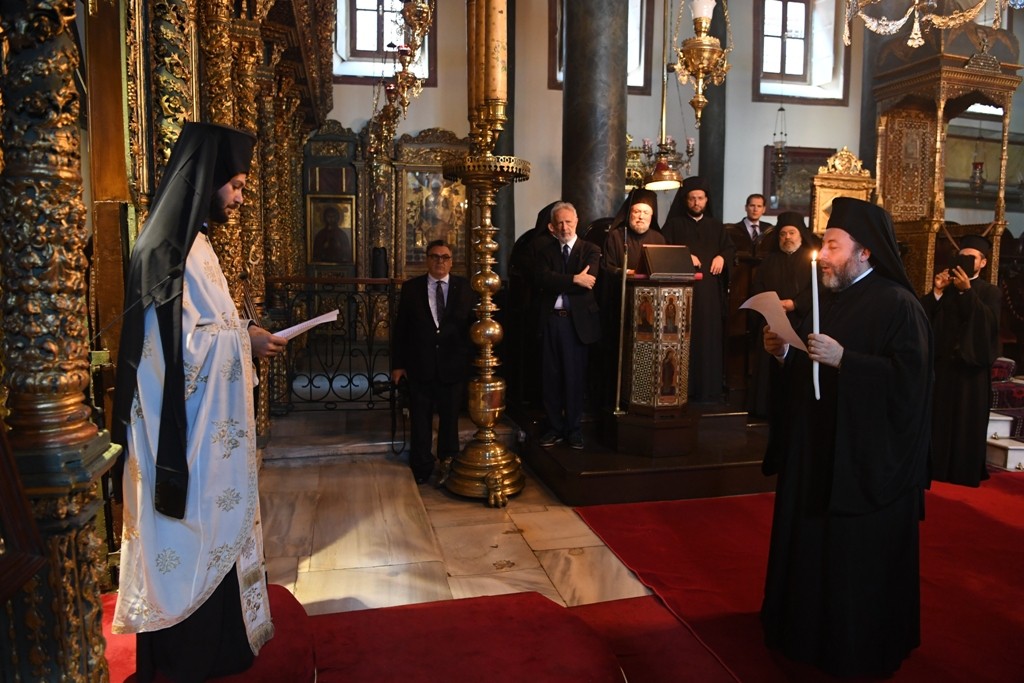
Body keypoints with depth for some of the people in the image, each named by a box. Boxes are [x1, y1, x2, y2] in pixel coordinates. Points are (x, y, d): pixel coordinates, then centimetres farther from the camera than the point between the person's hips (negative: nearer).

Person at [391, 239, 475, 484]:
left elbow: (474, 324, -2)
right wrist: (397, 364, 0)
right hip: (420, 365, 0)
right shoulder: (411, 287, 2)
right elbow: (400, 328, 2)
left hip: (453, 365, 0)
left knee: (450, 417, 13)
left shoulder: (465, 287, 0)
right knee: (420, 419, 9)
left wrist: (470, 360, -9)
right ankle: (421, 469, 25)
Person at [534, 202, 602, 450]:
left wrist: (556, 282, -9)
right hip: (550, 319, 2)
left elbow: (587, 282, -11)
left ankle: (574, 429, 16)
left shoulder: (591, 250, 5)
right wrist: (573, 279, -16)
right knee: (550, 375, 6)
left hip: (577, 320, -2)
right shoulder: (545, 249, 9)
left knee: (575, 376, 3)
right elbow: (542, 278, -9)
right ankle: (554, 427, 17)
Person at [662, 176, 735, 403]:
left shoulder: (715, 225, 20)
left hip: (709, 291, 3)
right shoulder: (674, 224, 10)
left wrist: (721, 257, -8)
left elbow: (730, 248, 13)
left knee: (708, 339, -1)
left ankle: (707, 391, 4)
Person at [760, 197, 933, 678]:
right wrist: (784, 352, -2)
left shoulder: (898, 305, -14)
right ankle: (808, 629, 36)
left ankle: (858, 651, 25)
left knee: (857, 562, 5)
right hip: (817, 451, 8)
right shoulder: (829, 299, 11)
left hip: (866, 461, -8)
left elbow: (908, 379, -23)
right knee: (810, 548, 18)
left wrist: (843, 359, -30)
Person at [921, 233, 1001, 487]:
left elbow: (989, 321, -15)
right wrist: (936, 291, -13)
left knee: (967, 421, 1)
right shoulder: (946, 288, 13)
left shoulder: (990, 292, 5)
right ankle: (936, 467, 10)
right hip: (942, 363, 2)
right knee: (938, 417, 3)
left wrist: (967, 291, -22)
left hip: (971, 365, -2)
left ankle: (966, 472, 10)